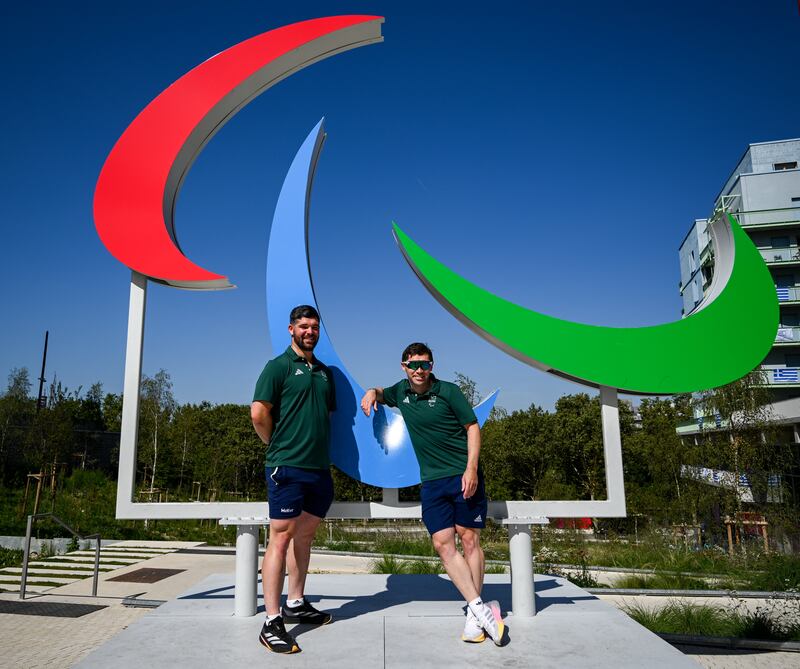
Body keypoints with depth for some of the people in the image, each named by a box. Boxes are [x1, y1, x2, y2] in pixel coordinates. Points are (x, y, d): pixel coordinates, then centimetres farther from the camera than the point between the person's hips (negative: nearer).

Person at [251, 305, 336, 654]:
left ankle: (295, 604, 29)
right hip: (287, 467, -7)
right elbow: (258, 413, -11)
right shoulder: (279, 366, -4)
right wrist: (279, 445, -1)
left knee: (304, 536, 15)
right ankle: (272, 622, -2)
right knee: (281, 537, -6)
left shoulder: (324, 372, 16)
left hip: (320, 468, 7)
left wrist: (319, 447, 13)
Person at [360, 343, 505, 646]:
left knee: (469, 539, -2)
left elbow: (472, 427, -4)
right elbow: (382, 394, 31)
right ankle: (480, 607, -2)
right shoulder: (401, 392, 9)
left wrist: (471, 469, -14)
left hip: (463, 476, -4)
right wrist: (371, 392, 6)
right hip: (432, 481, 4)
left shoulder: (448, 391, -5)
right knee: (442, 544, -6)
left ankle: (475, 614, 6)